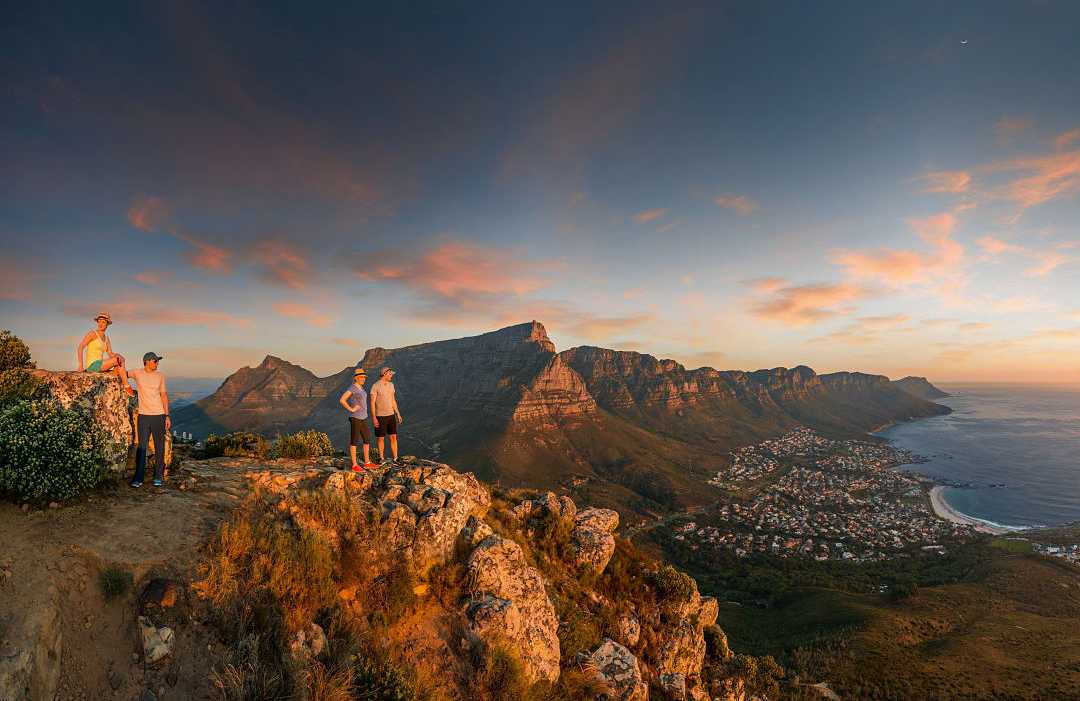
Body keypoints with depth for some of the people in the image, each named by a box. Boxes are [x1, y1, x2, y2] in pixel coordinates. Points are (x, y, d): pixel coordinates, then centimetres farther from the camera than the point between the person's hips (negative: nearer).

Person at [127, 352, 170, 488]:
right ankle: (138, 478, 4)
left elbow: (164, 395, 5)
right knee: (141, 447, -2)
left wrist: (167, 416, 1)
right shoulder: (137, 373, 1)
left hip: (159, 415, 1)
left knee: (159, 447, 6)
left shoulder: (160, 376, 4)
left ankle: (158, 476, 14)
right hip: (143, 415, -1)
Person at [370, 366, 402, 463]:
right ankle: (382, 459, 18)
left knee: (393, 437, 4)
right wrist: (374, 418, -18)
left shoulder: (390, 385, 5)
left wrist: (398, 414, 11)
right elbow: (372, 403, -14)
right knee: (380, 438, 5)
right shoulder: (375, 386, -14)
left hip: (390, 415, 6)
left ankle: (395, 459, 10)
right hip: (380, 416, -6)